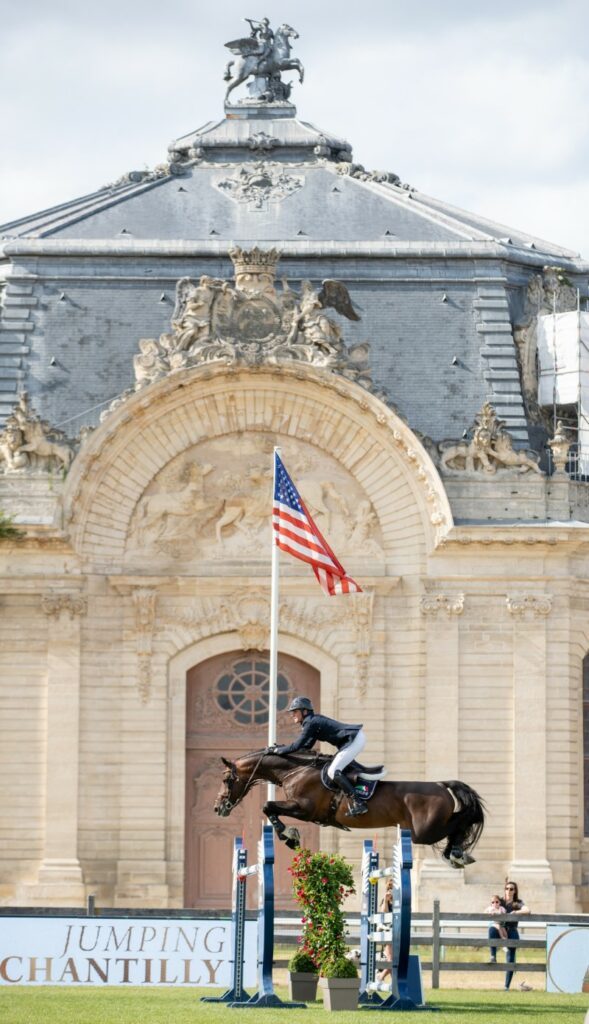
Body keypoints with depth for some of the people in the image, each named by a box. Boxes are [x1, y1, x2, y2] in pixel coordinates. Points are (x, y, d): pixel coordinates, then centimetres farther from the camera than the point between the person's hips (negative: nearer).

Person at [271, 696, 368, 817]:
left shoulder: (310, 723, -13)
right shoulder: (314, 720, 17)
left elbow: (297, 746, -15)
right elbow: (307, 746, 24)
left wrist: (279, 750, -2)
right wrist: (284, 746, 19)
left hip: (355, 740, -10)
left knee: (333, 772, -15)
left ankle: (358, 804, -21)